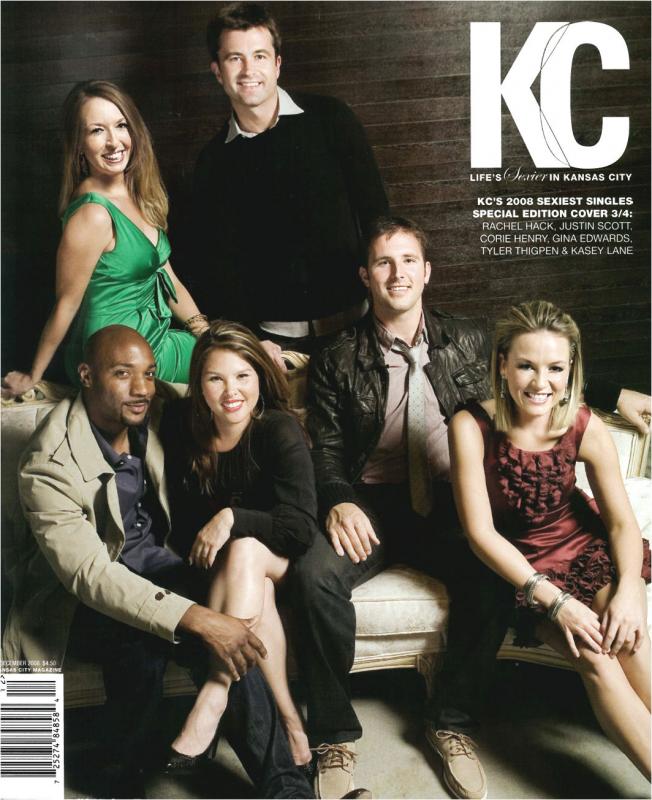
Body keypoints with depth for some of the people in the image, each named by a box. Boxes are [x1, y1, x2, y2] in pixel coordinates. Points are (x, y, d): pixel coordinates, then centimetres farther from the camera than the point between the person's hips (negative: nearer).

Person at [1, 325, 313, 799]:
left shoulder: (153, 417, -6)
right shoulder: (49, 465, -24)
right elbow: (89, 574, -33)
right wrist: (195, 619, -40)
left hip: (153, 563, 5)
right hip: (79, 595, -4)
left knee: (231, 629, -23)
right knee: (143, 642, -34)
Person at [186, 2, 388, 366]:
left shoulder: (331, 119, -2)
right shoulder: (214, 161, 3)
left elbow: (376, 214, -2)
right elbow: (215, 262, 2)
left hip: (352, 321, 0)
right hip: (274, 337, 1)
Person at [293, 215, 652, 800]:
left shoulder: (470, 341, 11)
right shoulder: (337, 362, 6)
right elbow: (326, 450, 2)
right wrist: (339, 502, -18)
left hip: (447, 504, 1)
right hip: (370, 505, -1)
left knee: (496, 576, -28)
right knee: (316, 574, -29)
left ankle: (452, 721, -3)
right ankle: (335, 735, -8)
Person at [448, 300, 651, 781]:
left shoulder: (586, 428, -14)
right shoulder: (472, 427, -22)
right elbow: (481, 533, -20)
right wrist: (555, 601, -25)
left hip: (582, 543, 2)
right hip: (518, 562, -2)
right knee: (594, 657, -22)